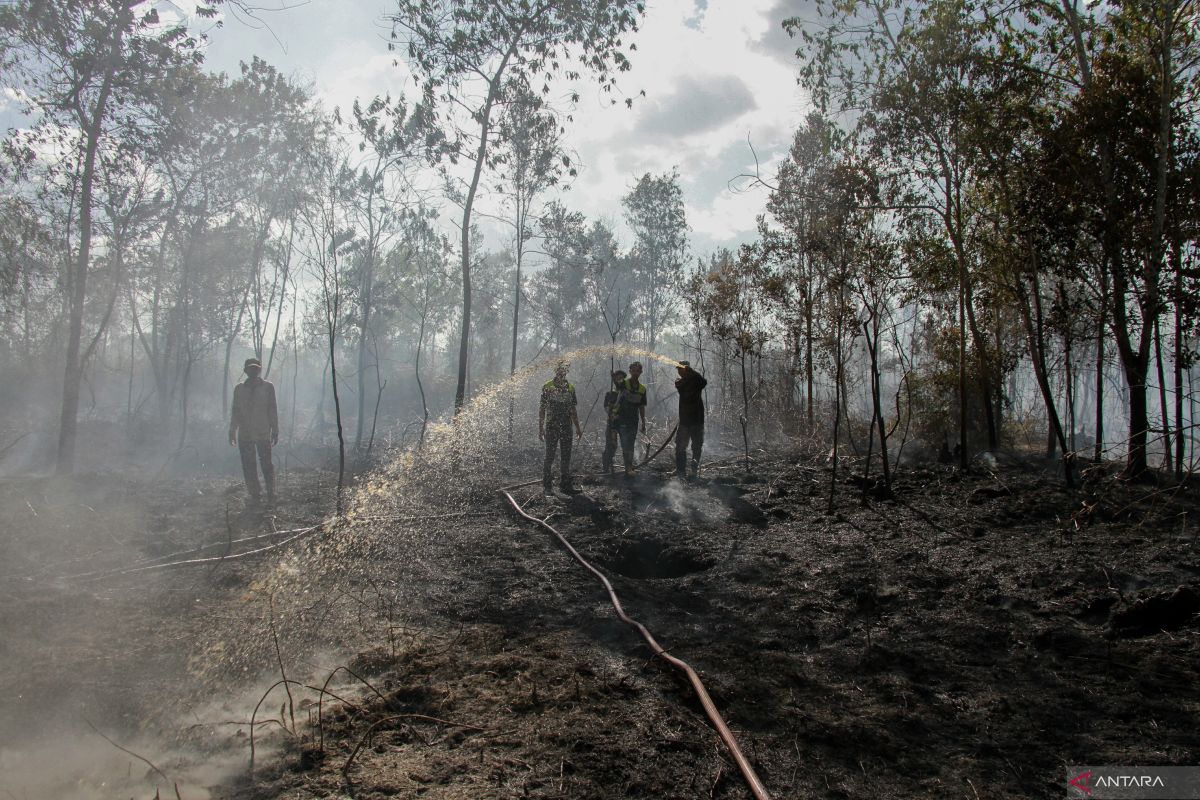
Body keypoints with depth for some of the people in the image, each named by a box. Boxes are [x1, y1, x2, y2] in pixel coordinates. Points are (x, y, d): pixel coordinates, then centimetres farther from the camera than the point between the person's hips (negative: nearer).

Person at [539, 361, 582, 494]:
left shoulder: (570, 388, 11)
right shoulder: (547, 387, -1)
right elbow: (542, 409, 0)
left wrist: (578, 427, 13)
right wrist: (541, 428, -6)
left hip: (566, 427, 4)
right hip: (551, 427, -4)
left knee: (566, 456, 6)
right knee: (550, 456, -1)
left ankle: (565, 483, 14)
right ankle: (547, 485, 6)